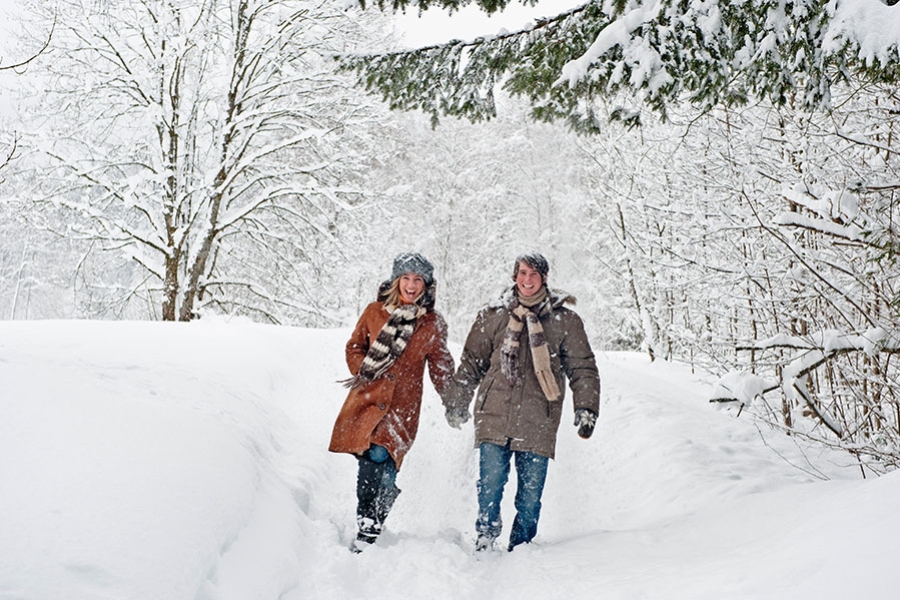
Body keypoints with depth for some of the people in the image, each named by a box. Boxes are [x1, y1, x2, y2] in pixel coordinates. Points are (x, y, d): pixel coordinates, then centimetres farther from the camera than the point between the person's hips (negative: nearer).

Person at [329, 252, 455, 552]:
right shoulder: (375, 311, 8)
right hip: (367, 399, 2)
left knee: (378, 455, -20)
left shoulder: (433, 324, 7)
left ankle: (368, 531, -13)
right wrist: (364, 372, 1)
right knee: (370, 460, -7)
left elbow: (440, 366, 17)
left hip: (402, 406, -2)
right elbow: (354, 347, 17)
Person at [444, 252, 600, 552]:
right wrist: (457, 404, 16)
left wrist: (586, 408, -3)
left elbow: (583, 369, 8)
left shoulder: (565, 321, 7)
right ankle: (485, 537, 15)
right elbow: (471, 363, 17)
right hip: (494, 417, 1)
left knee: (531, 492, 3)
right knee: (490, 483, -5)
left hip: (538, 423, 0)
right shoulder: (493, 316, 10)